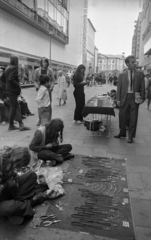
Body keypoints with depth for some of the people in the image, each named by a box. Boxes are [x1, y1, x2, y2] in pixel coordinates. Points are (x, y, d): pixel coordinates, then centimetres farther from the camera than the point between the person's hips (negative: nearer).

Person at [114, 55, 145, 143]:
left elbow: (142, 86, 2)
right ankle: (122, 132, 29)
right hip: (125, 97, 1)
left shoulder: (140, 73, 4)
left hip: (135, 97, -1)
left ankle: (131, 136, 16)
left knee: (133, 118, 3)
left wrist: (142, 98, -6)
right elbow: (119, 87, 4)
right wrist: (118, 99, -3)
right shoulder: (122, 75, 5)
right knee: (122, 116, 9)